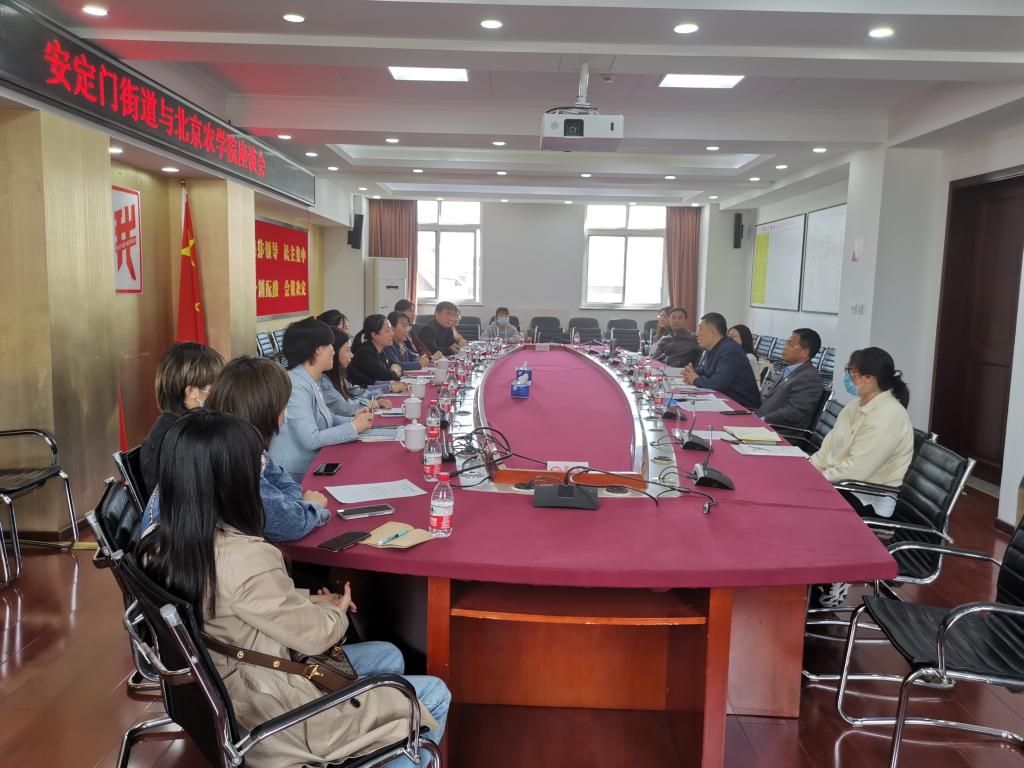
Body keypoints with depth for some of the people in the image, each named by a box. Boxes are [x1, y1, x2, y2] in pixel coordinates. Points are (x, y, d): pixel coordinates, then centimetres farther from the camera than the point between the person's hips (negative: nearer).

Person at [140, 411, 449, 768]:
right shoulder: (245, 559, -35)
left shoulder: (158, 543, -9)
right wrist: (335, 612, 2)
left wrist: (308, 600, 5)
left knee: (388, 657, 21)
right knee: (434, 695, 6)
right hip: (275, 717, -8)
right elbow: (314, 635, -20)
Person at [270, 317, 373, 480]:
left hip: (313, 465, 9)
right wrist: (354, 427, -16)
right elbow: (310, 440, -24)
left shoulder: (313, 382, 11)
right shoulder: (296, 387, -18)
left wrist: (353, 421, 1)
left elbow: (326, 418, 20)